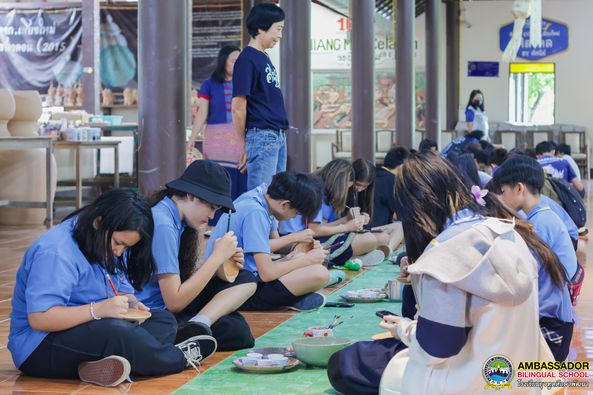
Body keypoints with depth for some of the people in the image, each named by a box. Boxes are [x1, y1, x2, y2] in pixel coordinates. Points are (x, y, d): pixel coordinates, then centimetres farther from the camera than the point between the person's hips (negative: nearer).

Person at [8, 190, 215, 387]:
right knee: (117, 332, -36)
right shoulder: (56, 253, -23)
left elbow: (123, 289, 15)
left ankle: (107, 363, -30)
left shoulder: (109, 246, 7)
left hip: (90, 330, 10)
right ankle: (179, 358, -9)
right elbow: (38, 318, -31)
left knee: (165, 321, -4)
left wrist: (129, 303, -10)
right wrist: (98, 310, -37)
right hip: (39, 348, -10)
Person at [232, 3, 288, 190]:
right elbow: (238, 107, -13)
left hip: (278, 136, 9)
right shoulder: (247, 59, -11)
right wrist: (243, 146, -8)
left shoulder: (265, 58, 17)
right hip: (261, 137, -9)